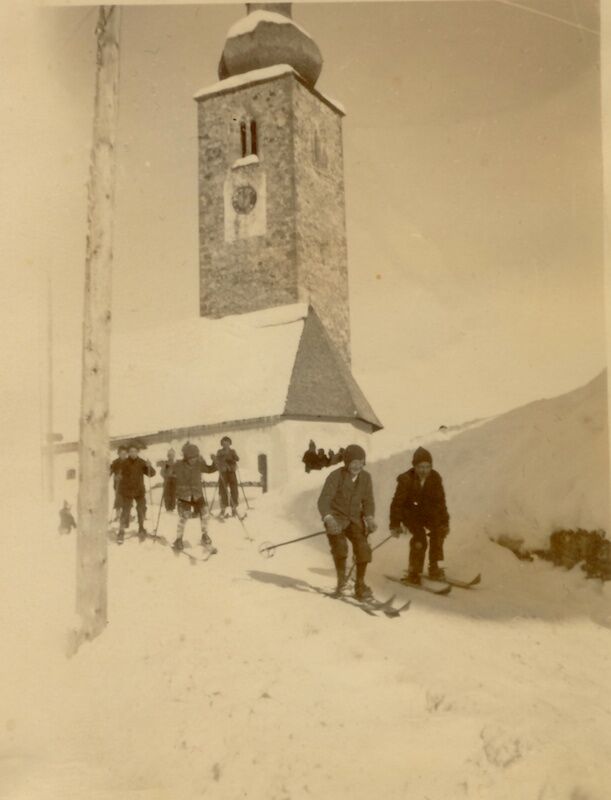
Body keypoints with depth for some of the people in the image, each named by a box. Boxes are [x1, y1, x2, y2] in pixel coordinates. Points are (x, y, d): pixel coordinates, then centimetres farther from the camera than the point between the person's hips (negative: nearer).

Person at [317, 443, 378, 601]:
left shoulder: (365, 478, -2)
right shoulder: (335, 476, -15)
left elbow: (368, 501, 0)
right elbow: (323, 500, -22)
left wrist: (369, 518, -20)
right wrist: (328, 519, -40)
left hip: (354, 519, 4)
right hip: (336, 518, -3)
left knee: (363, 548, -13)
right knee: (339, 545, -26)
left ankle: (360, 585, 3)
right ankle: (341, 580, -6)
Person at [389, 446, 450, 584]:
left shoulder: (435, 478, -11)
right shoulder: (406, 480, -22)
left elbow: (440, 502, -3)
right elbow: (397, 503, -18)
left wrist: (444, 521, -7)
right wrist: (395, 524, -20)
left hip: (427, 512, 4)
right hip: (409, 513, -4)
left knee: (439, 530, -19)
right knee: (419, 536, -25)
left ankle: (434, 568, -4)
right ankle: (414, 573, -12)